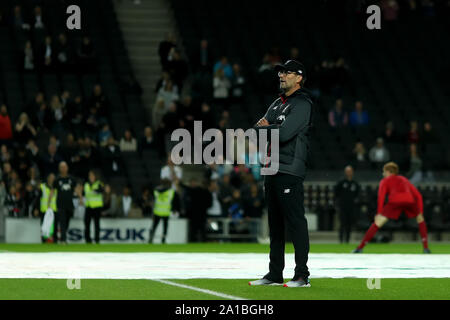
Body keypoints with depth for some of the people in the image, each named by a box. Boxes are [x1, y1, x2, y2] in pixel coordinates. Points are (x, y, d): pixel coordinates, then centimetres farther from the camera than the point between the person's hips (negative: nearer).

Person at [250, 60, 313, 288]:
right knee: (275, 224, 11)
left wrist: (263, 128, -3)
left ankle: (302, 275, -10)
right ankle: (275, 275, 17)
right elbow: (256, 130, 15)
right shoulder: (278, 104, 21)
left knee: (295, 222, -10)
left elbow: (284, 133, -19)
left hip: (290, 172, -9)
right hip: (272, 170, 9)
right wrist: (265, 127, -8)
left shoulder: (302, 104, -7)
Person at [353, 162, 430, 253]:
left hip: (394, 201, -3)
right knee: (420, 218, 28)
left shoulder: (385, 181, 25)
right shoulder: (404, 179, 37)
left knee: (377, 223, 4)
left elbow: (381, 196, 6)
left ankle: (360, 248, -3)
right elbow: (418, 195, 29)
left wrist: (379, 213, 1)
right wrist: (420, 211, 30)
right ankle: (426, 248, 17)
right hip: (410, 200, 3)